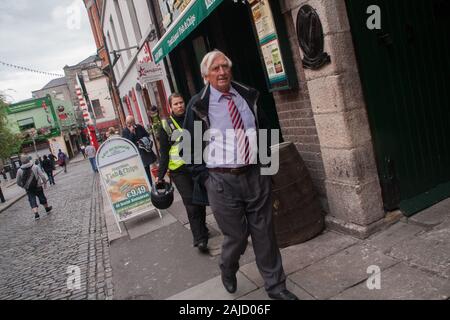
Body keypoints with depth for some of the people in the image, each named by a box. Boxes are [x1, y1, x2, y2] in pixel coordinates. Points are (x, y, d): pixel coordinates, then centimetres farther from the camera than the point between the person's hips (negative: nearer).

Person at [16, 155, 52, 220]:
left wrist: (23, 186, 16)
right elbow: (42, 176, -12)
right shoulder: (35, 167, -11)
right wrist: (45, 183, 0)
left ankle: (36, 213, -9)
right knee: (42, 198, 17)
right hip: (38, 187, 0)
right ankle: (47, 208, 35)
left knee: (32, 200, 4)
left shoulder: (19, 171, -7)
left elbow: (18, 182, 0)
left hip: (29, 189, 0)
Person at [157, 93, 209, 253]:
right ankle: (200, 238, -6)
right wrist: (160, 175, -3)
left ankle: (201, 228, 32)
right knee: (191, 203, -9)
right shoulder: (166, 125, 1)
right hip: (179, 170, -4)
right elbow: (164, 153, 1)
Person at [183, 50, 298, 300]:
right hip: (222, 181, -3)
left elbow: (264, 128, 19)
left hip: (256, 175, 3)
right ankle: (228, 271, 41)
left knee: (265, 234, 9)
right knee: (237, 236, 7)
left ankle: (275, 286, 28)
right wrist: (205, 176, -3)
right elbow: (190, 145, 1)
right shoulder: (198, 105, -4)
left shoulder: (248, 96, 6)